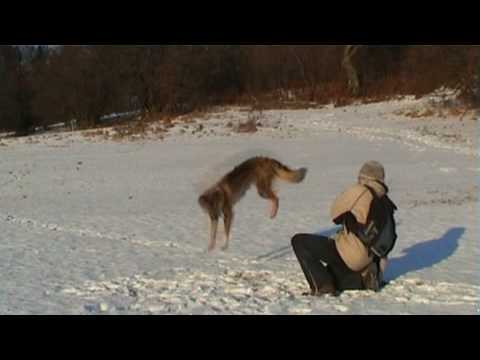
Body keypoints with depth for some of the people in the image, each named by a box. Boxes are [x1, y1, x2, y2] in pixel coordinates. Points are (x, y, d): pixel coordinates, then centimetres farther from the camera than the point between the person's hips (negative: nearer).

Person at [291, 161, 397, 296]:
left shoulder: (360, 192, -11)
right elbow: (389, 239, 19)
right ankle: (364, 276, 9)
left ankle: (322, 286, -12)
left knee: (299, 241, -5)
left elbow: (335, 213, 2)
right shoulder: (386, 205, 11)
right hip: (366, 259, 9)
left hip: (349, 253, -9)